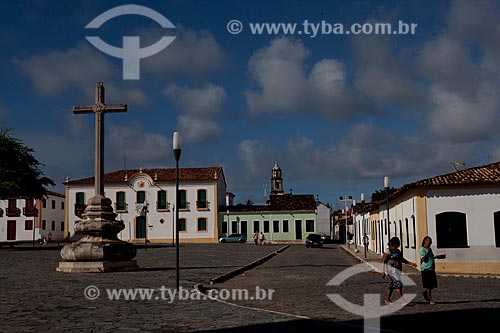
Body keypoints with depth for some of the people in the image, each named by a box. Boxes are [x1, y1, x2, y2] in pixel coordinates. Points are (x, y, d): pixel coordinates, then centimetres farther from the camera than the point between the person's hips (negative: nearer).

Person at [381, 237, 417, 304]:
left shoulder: (398, 251, 13)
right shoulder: (388, 251, -11)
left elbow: (401, 259, 25)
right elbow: (383, 261, -12)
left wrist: (411, 263, 19)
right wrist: (383, 271, -17)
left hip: (397, 270, 8)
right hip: (391, 270, -8)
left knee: (391, 285, 11)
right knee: (398, 283, -13)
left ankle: (387, 300, 18)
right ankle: (403, 301, -14)